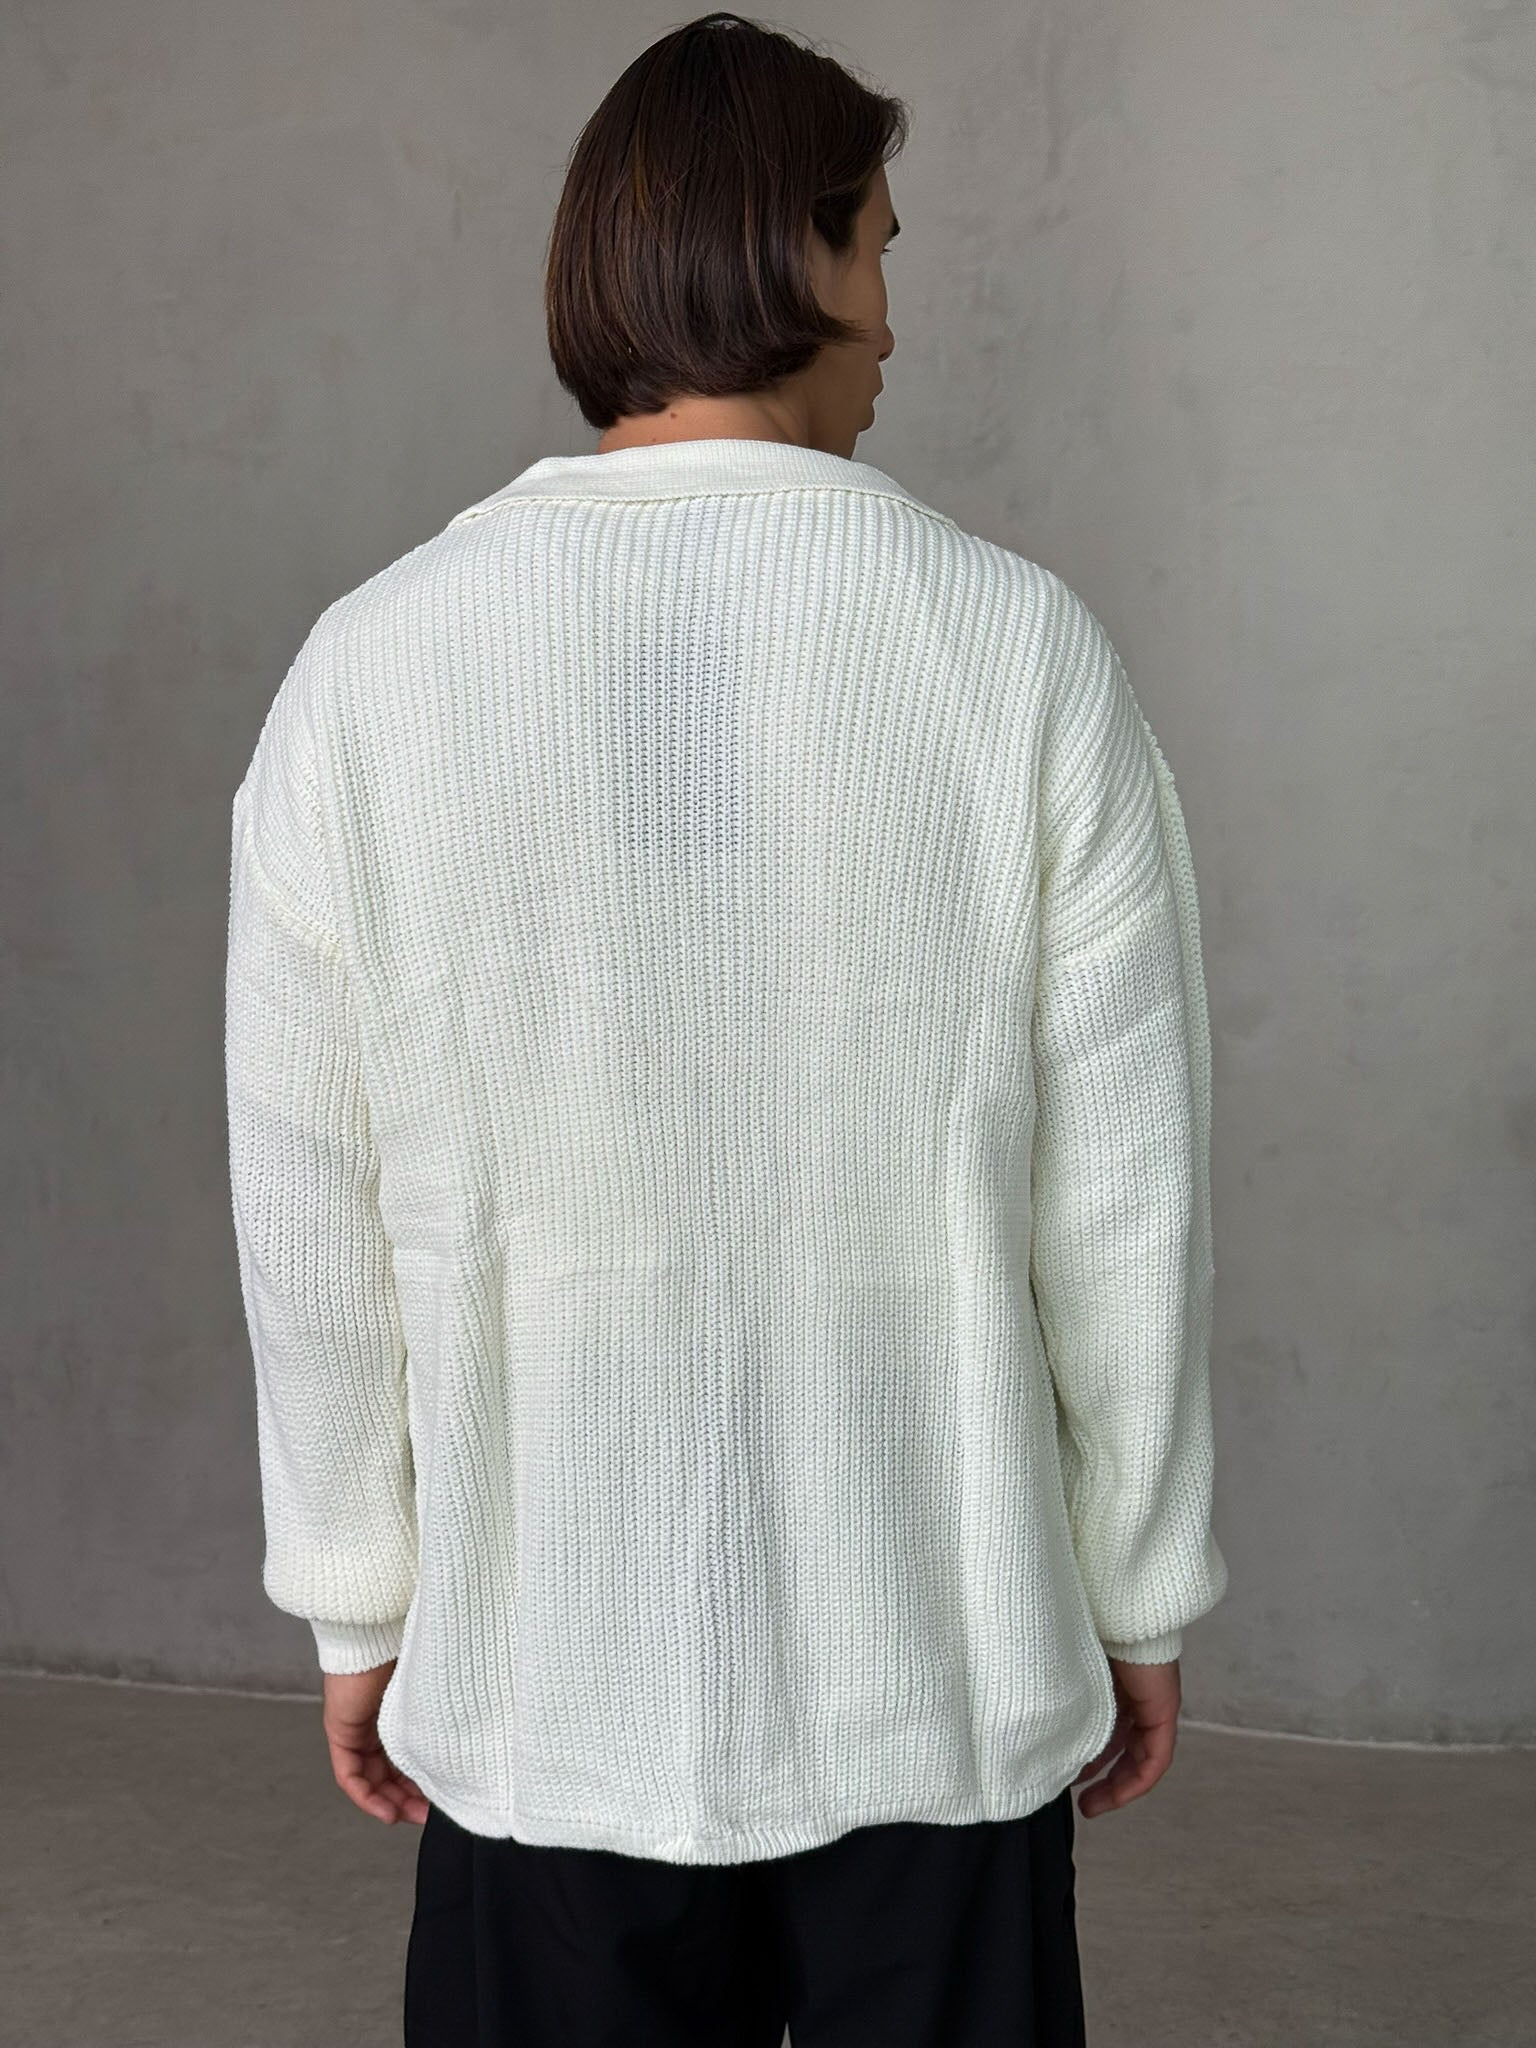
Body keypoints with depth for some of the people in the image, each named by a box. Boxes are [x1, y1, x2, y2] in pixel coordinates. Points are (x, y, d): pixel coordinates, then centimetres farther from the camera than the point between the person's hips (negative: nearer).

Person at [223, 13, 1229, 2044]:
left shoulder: (371, 667, -7)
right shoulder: (1020, 649, -10)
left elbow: (314, 1219, -2)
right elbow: (1125, 1199, -6)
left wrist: (358, 1604, 10)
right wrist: (1138, 1595, 7)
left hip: (542, 1683, 1)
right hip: (944, 1667, 0)